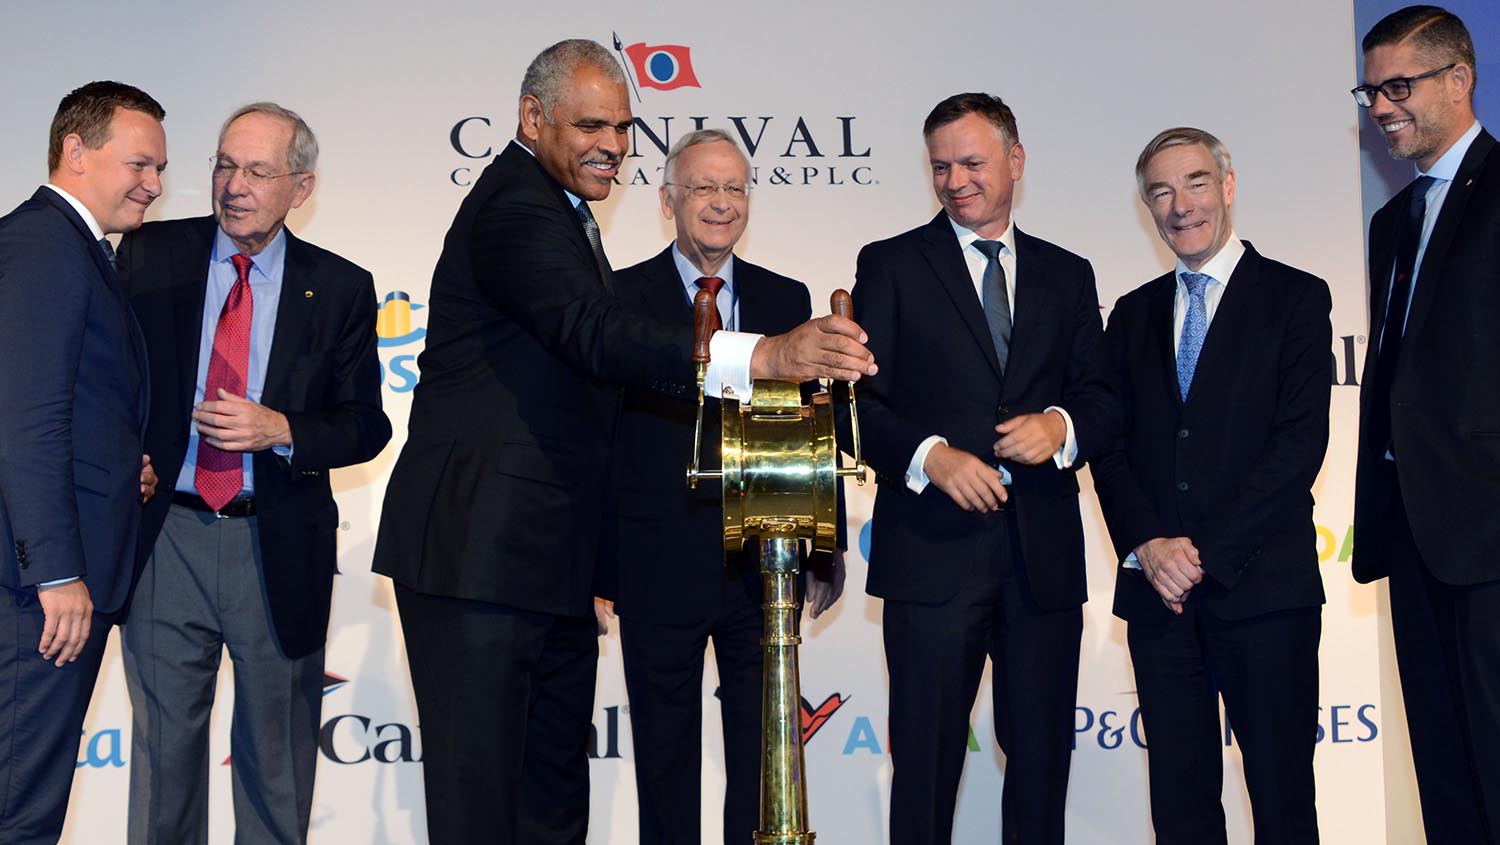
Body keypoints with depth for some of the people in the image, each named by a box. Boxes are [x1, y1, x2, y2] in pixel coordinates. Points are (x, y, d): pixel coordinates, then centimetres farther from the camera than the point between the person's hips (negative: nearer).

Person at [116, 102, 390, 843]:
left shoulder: (339, 289, 0)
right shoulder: (150, 256, 2)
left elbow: (366, 425, 1)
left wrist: (281, 431, -15)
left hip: (277, 551, 0)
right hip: (165, 535, 0)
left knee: (276, 753, 12)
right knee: (164, 742, 10)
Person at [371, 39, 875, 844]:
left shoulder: (553, 207, 19)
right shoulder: (515, 208, -15)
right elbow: (595, 334, -32)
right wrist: (763, 355, -44)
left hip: (551, 562, 11)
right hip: (478, 554, -10)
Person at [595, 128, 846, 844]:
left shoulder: (787, 299, 8)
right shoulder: (623, 295, -1)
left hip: (764, 567, 3)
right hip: (662, 565, -2)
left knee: (764, 758, 12)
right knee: (666, 760, 11)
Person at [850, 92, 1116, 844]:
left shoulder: (1067, 275, 15)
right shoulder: (890, 266, 6)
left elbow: (1102, 401, 11)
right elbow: (859, 399, -2)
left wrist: (1063, 426, -11)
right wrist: (930, 455, -17)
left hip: (1043, 553, 3)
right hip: (935, 551, -3)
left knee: (1043, 759, 9)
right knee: (926, 758, 2)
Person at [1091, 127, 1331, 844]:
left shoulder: (1296, 297, 2)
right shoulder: (1133, 315, 16)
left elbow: (1300, 441, -7)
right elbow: (1110, 444, 10)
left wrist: (1205, 552, -13)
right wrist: (1147, 545, -7)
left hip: (1262, 589, -4)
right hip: (1157, 590, 4)